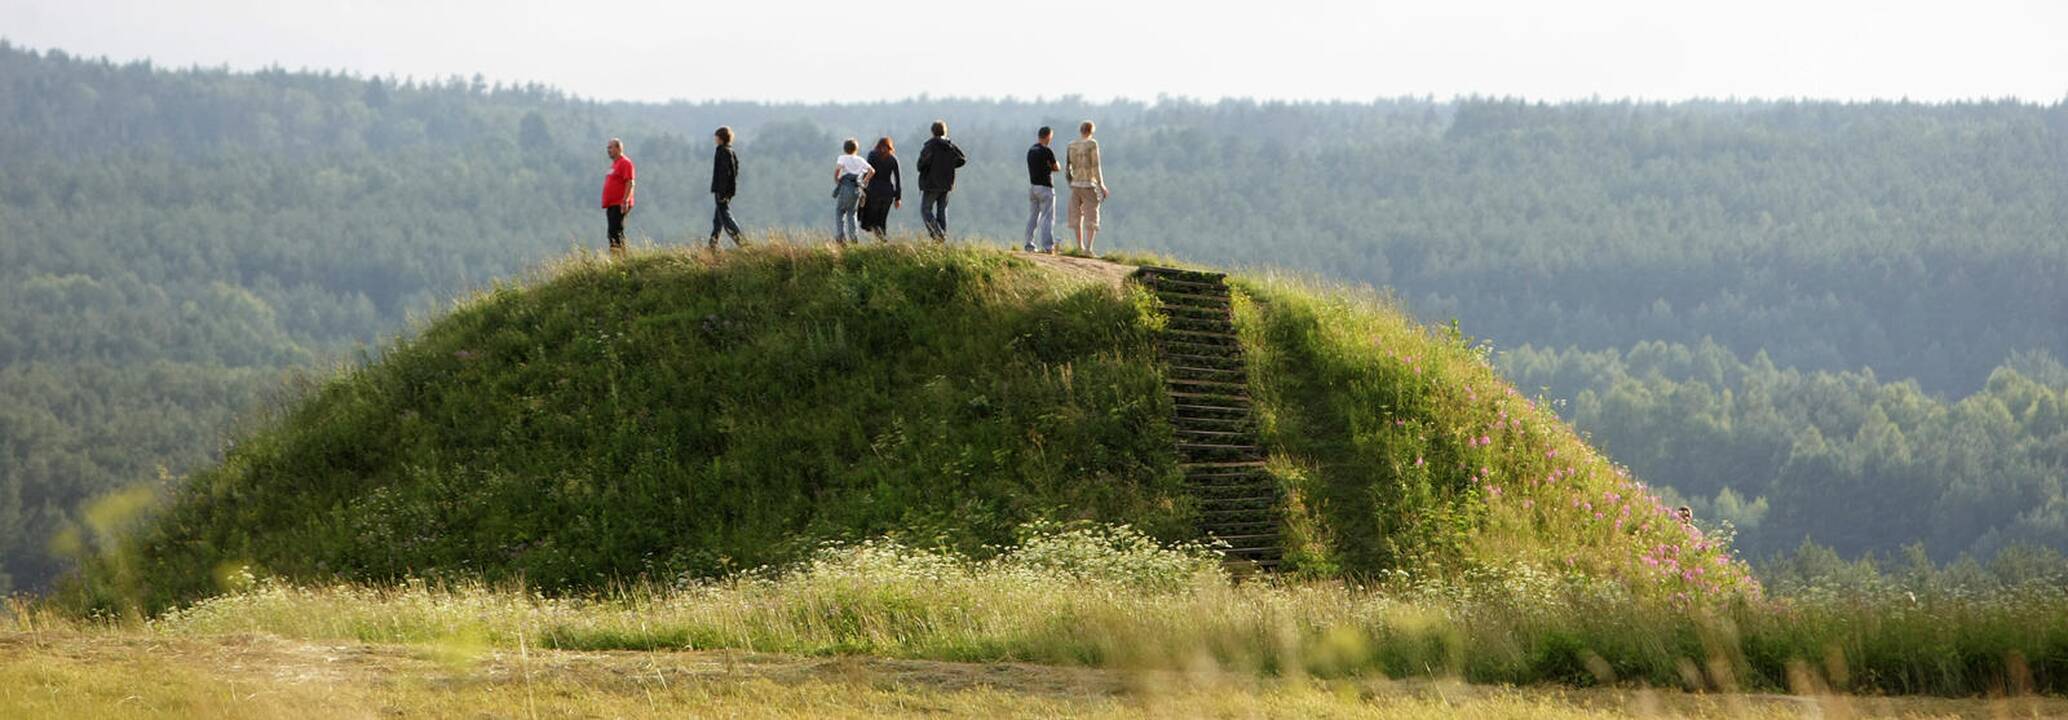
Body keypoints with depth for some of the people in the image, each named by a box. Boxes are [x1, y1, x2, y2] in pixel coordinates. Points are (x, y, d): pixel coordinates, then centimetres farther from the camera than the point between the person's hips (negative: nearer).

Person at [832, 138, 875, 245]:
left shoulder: (843, 158, 2)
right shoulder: (860, 160, 12)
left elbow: (838, 168, -18)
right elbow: (872, 171, 4)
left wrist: (836, 180, -3)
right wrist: (864, 181, 11)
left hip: (845, 187, -4)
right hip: (857, 189, 4)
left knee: (839, 212, 8)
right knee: (851, 213, 14)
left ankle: (840, 235, -5)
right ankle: (854, 235, 2)